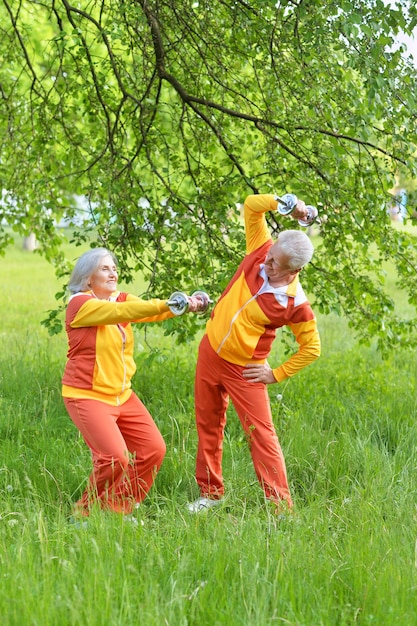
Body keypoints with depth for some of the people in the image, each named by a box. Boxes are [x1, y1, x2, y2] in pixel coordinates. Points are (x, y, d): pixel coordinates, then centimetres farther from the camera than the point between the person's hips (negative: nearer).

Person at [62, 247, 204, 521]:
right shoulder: (80, 304, -13)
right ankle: (86, 513, 4)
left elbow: (148, 310, -13)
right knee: (115, 458, -20)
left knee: (153, 449, 3)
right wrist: (168, 304, -41)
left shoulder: (121, 299, 7)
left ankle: (121, 508, 20)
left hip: (122, 394, 8)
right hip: (88, 396, -8)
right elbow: (121, 312, -30)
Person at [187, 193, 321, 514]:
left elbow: (312, 348, -12)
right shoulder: (261, 252, -12)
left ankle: (281, 507, -2)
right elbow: (252, 205, -8)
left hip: (244, 369, -6)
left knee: (261, 434, -7)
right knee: (208, 426, 15)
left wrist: (276, 374, -9)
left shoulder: (296, 304, -23)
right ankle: (210, 492, 30)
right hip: (210, 352, 6)